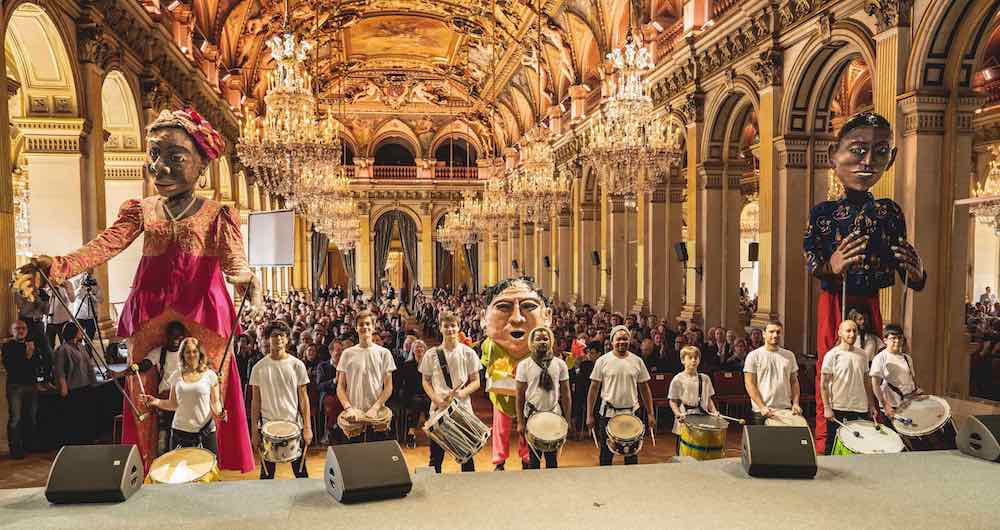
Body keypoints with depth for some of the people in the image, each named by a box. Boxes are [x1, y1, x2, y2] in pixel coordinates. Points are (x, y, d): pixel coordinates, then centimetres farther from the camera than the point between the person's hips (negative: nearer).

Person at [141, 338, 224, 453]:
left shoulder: (210, 375, -1)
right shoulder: (177, 376, 7)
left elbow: (215, 401, 1)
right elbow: (173, 404, 12)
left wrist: (219, 412, -18)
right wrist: (156, 401, -4)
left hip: (205, 431, -2)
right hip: (180, 431, 3)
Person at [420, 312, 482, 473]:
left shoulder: (468, 353, 0)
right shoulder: (432, 354, 1)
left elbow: (476, 382, 3)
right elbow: (426, 381, 7)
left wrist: (463, 392, -17)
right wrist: (436, 398, -11)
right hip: (438, 410, 0)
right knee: (436, 456, 8)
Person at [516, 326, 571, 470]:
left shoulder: (560, 364, 0)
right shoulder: (524, 365, -4)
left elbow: (566, 394, 3)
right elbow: (520, 395, -2)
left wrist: (567, 420, 0)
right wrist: (520, 422, -4)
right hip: (532, 415, -1)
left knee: (552, 458, 10)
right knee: (533, 458, 8)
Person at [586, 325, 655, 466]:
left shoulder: (637, 361, 1)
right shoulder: (603, 361, -6)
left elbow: (644, 388, 7)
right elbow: (594, 389, -3)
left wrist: (650, 414, 4)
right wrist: (589, 415, -5)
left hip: (632, 413, 2)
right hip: (608, 413, -2)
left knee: (632, 456, 13)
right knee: (606, 455, 10)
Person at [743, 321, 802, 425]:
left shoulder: (789, 355, 11)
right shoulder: (753, 356, -3)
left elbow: (794, 382, 14)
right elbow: (750, 384, -7)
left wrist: (795, 403, 0)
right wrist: (762, 407, -15)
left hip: (786, 409, 3)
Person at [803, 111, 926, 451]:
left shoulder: (890, 212, 2)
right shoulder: (823, 213, -3)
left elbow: (913, 281, 7)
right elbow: (809, 260, -9)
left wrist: (916, 273, -17)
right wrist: (830, 267, -31)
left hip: (869, 306, 2)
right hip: (833, 305, -2)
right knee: (829, 377, 3)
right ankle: (824, 448, 15)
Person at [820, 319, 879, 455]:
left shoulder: (862, 354, 8)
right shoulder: (832, 355, -7)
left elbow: (867, 381, 15)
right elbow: (824, 384, -8)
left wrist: (871, 405, 12)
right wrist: (827, 408, -13)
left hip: (861, 409, 4)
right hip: (839, 409, -4)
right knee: (833, 447, 5)